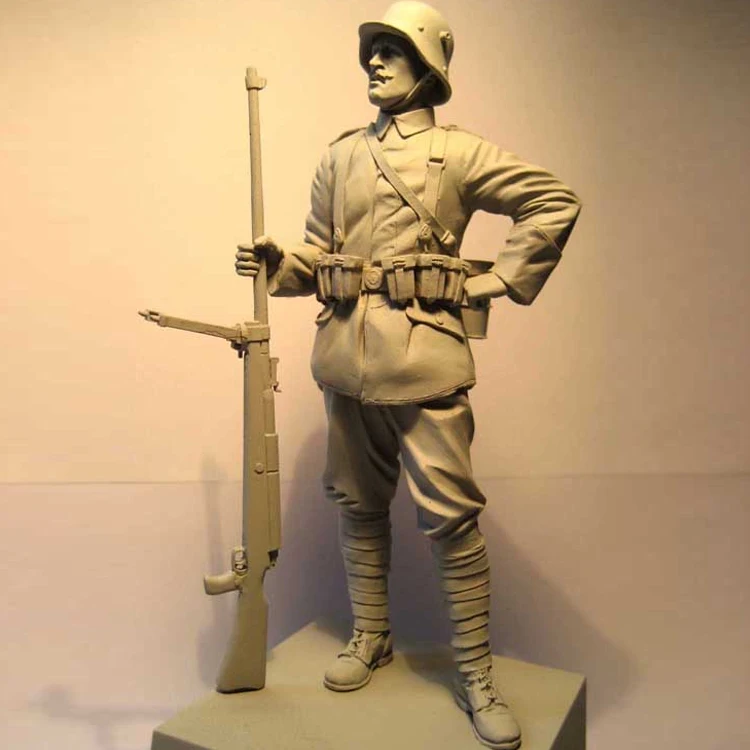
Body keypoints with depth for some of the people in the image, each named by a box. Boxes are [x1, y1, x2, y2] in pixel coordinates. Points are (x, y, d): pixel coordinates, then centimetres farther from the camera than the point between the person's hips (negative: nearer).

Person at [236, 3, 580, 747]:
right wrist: (276, 263, -6)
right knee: (358, 501, 13)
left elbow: (556, 203, 2)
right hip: (347, 350, 5)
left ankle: (475, 673, 13)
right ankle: (370, 637, 32)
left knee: (449, 512, -3)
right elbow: (318, 250, 14)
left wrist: (494, 282, -3)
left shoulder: (459, 152, 2)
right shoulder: (341, 156, 13)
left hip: (424, 352, -4)